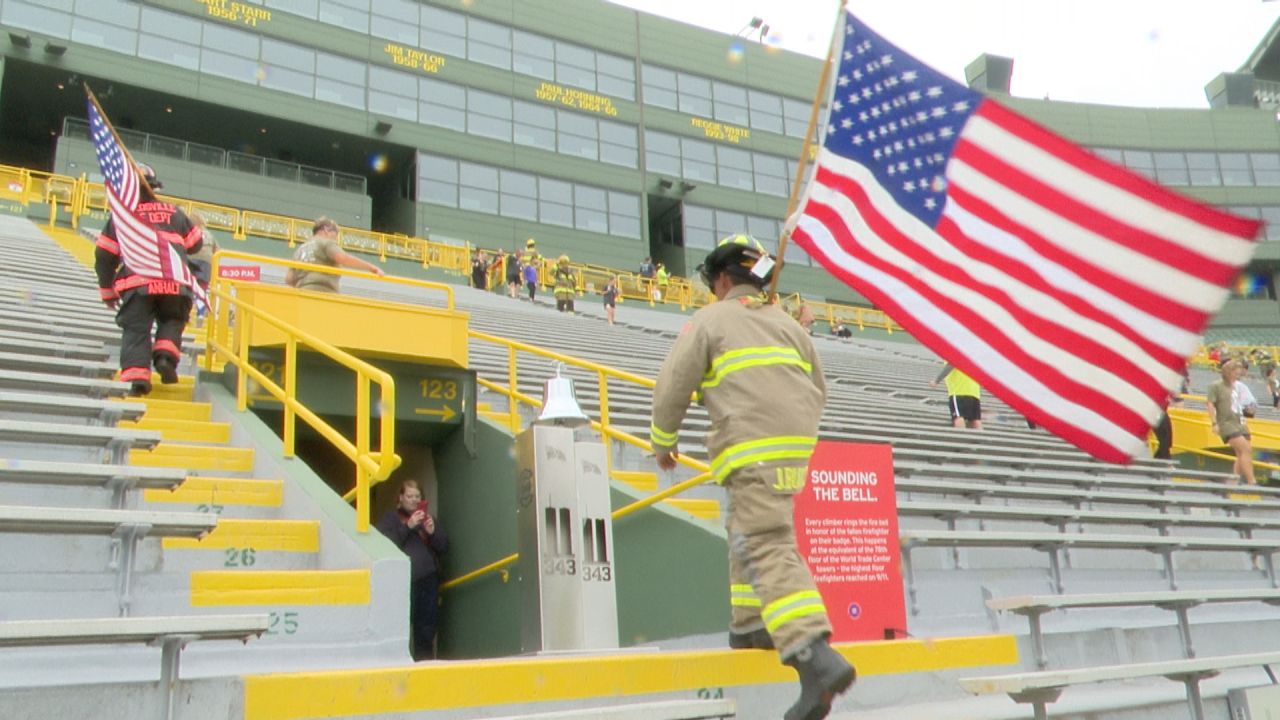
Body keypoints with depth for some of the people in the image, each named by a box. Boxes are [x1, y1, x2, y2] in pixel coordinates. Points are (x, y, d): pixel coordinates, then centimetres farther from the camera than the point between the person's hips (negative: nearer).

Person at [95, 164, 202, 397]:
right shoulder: (174, 212, 17)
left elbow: (104, 256, 11)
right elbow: (196, 244, 24)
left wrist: (107, 291, 22)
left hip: (137, 284, -1)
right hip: (176, 283, 1)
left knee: (136, 330, 4)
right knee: (172, 321, 21)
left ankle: (136, 376, -11)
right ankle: (166, 355, -3)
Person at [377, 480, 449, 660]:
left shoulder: (427, 517, 19)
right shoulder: (390, 518, 7)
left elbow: (444, 546, 12)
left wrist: (432, 532, -6)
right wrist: (408, 526, -16)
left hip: (428, 580, 4)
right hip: (404, 580, -4)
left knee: (427, 625, 4)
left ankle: (425, 660, 13)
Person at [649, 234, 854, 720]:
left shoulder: (709, 320, 6)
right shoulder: (786, 323, 24)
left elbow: (672, 386, 0)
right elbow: (818, 389, 25)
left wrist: (663, 442, 14)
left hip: (751, 447, -7)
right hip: (797, 443, 7)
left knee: (768, 549, -14)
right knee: (747, 528, 24)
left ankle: (816, 658, -26)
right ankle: (750, 624, 27)